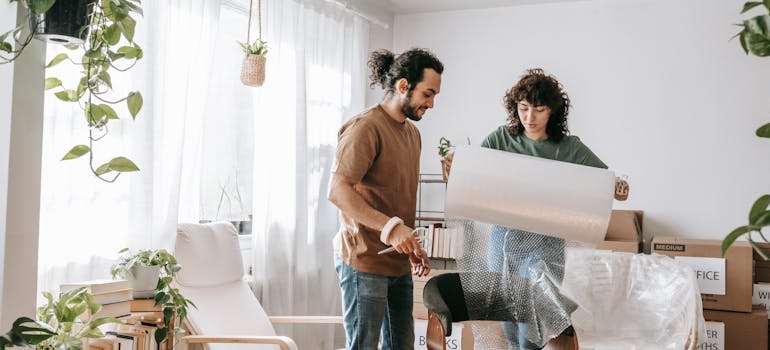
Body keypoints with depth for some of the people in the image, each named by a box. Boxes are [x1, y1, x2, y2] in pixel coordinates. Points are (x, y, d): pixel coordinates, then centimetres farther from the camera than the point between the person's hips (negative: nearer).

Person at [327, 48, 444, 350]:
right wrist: (390, 227, -31)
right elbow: (337, 190, -23)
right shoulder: (366, 127, -14)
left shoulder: (412, 131, 16)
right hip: (365, 260, -9)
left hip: (399, 263, 9)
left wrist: (413, 247, 18)